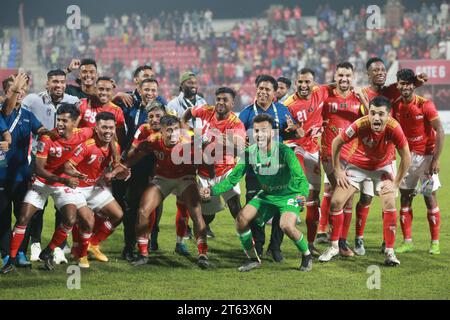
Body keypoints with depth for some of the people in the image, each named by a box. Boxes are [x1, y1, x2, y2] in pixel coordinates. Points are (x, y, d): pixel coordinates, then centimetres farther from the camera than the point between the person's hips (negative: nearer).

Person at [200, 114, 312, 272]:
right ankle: (253, 259, 8)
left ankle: (307, 255, 1)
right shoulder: (249, 153, -12)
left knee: (287, 226, -29)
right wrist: (212, 190, -24)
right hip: (267, 194, 5)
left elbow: (300, 177, -32)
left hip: (289, 195, -5)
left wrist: (303, 194, -54)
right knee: (242, 218, -12)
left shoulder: (284, 151, -26)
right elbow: (232, 179, -8)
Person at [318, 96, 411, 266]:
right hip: (357, 164, 0)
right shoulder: (360, 125, -33)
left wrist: (396, 183, -13)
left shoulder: (394, 128, -32)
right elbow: (336, 143, -14)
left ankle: (390, 251, -2)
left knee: (390, 204, -15)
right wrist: (337, 170, -9)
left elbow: (406, 157, -17)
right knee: (336, 202, -6)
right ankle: (334, 246, 13)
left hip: (382, 166, 0)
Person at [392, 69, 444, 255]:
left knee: (430, 197, -4)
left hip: (427, 155, -4)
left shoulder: (425, 105, -15)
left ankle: (435, 243, 4)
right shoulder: (396, 106, -2)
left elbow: (440, 132, -15)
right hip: (408, 155, 4)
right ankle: (407, 242, 9)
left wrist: (436, 159, -18)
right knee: (405, 197, 2)